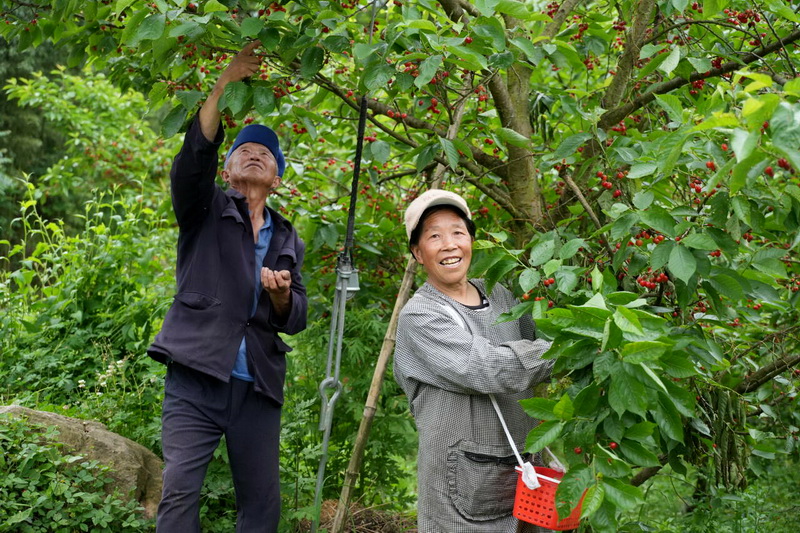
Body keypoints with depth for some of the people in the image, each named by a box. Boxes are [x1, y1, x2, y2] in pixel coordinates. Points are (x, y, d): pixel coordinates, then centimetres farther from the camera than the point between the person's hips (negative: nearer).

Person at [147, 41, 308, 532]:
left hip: (258, 387, 4)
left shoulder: (287, 240, 17)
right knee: (179, 492, -12)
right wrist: (224, 85, -19)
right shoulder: (206, 210, 8)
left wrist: (281, 293, -12)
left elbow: (296, 320, 11)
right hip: (197, 376, -3)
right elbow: (193, 159, -13)